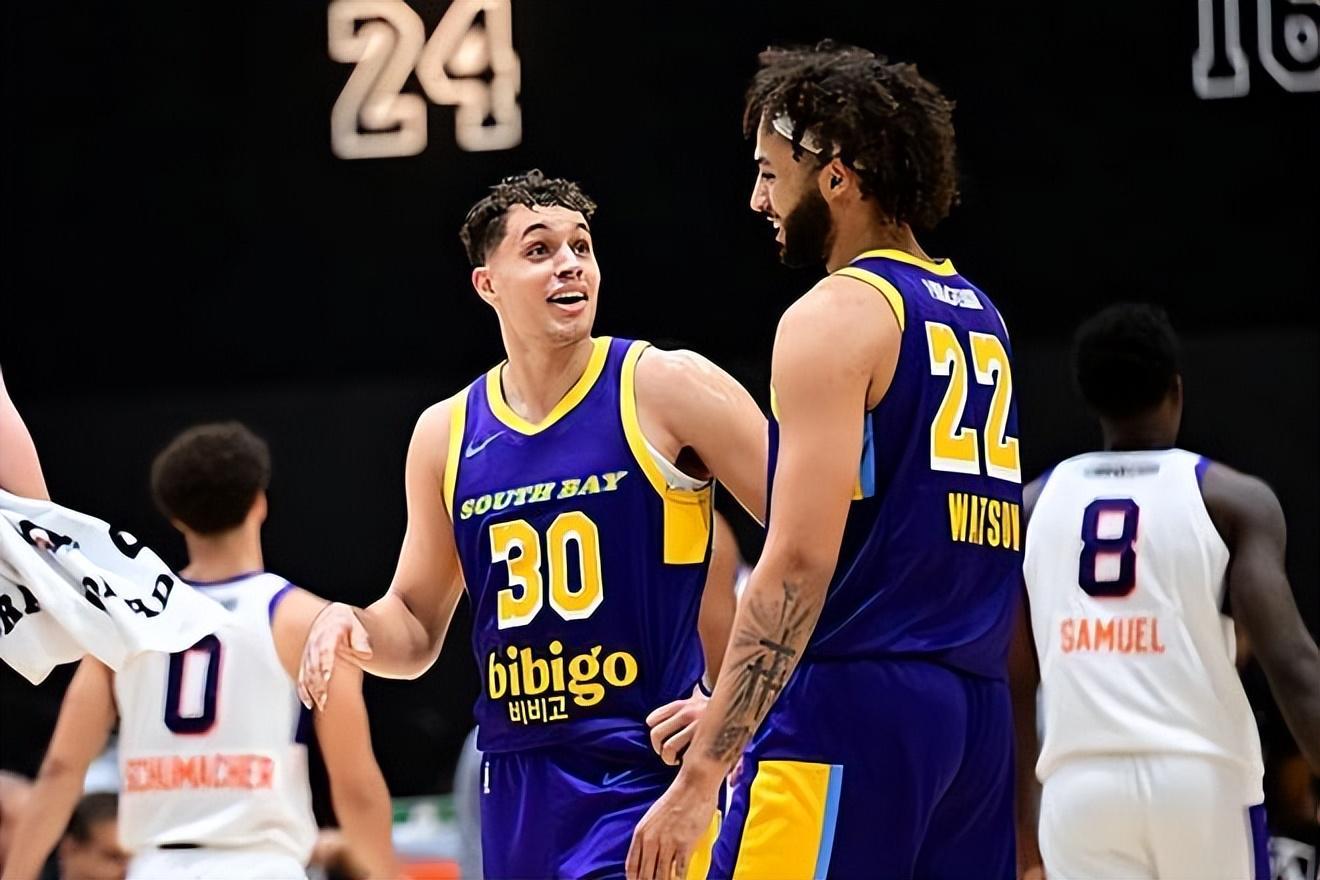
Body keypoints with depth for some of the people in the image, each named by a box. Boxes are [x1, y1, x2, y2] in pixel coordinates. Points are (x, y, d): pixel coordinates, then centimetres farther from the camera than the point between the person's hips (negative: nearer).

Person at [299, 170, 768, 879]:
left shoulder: (663, 388, -6)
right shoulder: (446, 434, 9)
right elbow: (416, 633, 19)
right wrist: (352, 625, -4)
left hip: (646, 768, -5)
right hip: (517, 784, 5)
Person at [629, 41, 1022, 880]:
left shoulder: (836, 316, -8)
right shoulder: (979, 317, 18)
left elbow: (799, 566, -16)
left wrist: (700, 775, -18)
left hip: (851, 709, -9)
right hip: (974, 710, 9)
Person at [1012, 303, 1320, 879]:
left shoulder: (1033, 504, 11)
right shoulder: (1234, 500, 1)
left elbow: (1012, 681, 14)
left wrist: (1022, 811, 25)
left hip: (1081, 783, 2)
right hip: (1202, 778, -2)